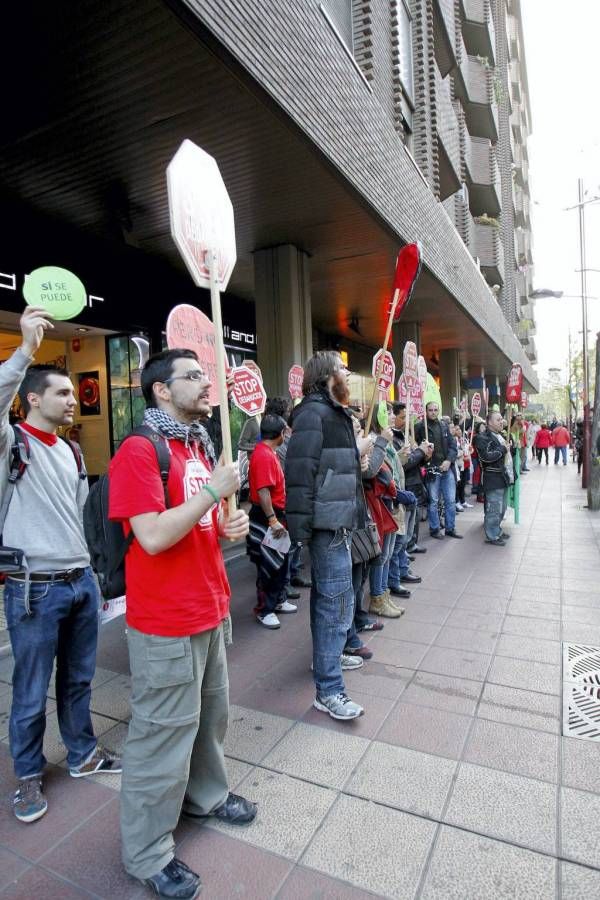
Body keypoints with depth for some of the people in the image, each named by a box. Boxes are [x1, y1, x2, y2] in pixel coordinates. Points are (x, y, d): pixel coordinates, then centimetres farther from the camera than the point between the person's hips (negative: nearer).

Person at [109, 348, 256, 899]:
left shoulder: (201, 445, 10)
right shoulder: (139, 450, -18)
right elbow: (154, 536, -27)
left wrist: (230, 524, 0)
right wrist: (214, 491, -22)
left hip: (210, 610, 9)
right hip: (166, 624, -9)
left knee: (210, 715, 25)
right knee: (163, 735, 8)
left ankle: (205, 795, 49)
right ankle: (147, 854, 31)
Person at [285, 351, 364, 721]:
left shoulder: (335, 413, 18)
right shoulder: (313, 413, -14)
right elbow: (299, 471, -22)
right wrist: (300, 526, -23)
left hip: (338, 523, 10)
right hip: (328, 524, -10)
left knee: (328, 596, 21)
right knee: (337, 600, -5)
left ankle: (327, 656, 39)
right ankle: (329, 690, 6)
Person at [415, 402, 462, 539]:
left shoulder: (445, 426, 11)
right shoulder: (420, 427, -4)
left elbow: (453, 445, 7)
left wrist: (449, 460, -7)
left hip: (447, 468, 5)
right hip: (431, 469, -5)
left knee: (451, 500, 10)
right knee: (433, 501, 4)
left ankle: (450, 528, 23)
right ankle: (434, 529, 17)